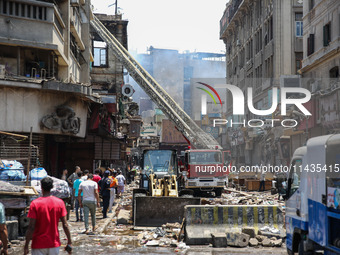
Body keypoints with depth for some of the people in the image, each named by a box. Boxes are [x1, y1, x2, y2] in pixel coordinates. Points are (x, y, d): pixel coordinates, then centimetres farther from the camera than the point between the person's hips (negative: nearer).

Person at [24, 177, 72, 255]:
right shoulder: (60, 202, -3)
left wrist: (26, 245, -6)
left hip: (39, 245, -2)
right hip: (54, 244, 2)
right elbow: (65, 225, -3)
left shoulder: (35, 203, -10)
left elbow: (31, 227, -12)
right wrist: (69, 242, 5)